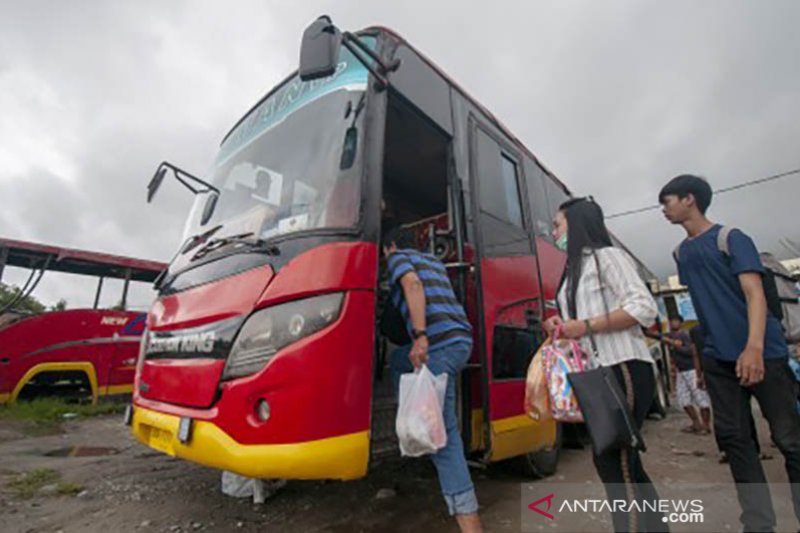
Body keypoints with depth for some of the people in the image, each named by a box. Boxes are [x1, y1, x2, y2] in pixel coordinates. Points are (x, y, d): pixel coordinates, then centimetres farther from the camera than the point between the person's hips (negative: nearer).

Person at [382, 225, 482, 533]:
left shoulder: (397, 257, 7)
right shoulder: (433, 261, 29)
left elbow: (412, 284, -13)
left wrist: (420, 335, -22)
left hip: (439, 343, -9)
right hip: (460, 339, 9)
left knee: (441, 429, -7)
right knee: (398, 359, 28)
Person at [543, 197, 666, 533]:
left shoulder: (606, 256, -6)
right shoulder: (572, 271, 19)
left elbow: (645, 308, -16)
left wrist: (586, 326, -19)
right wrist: (559, 326, 1)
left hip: (624, 369, -9)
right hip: (597, 373, 9)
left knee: (611, 460, -8)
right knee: (623, 459, 13)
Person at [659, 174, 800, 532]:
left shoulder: (731, 238, -5)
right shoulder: (681, 252, 14)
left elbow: (754, 293, -15)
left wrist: (754, 346, -28)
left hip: (760, 352, -6)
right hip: (718, 358, 6)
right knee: (733, 437, 6)